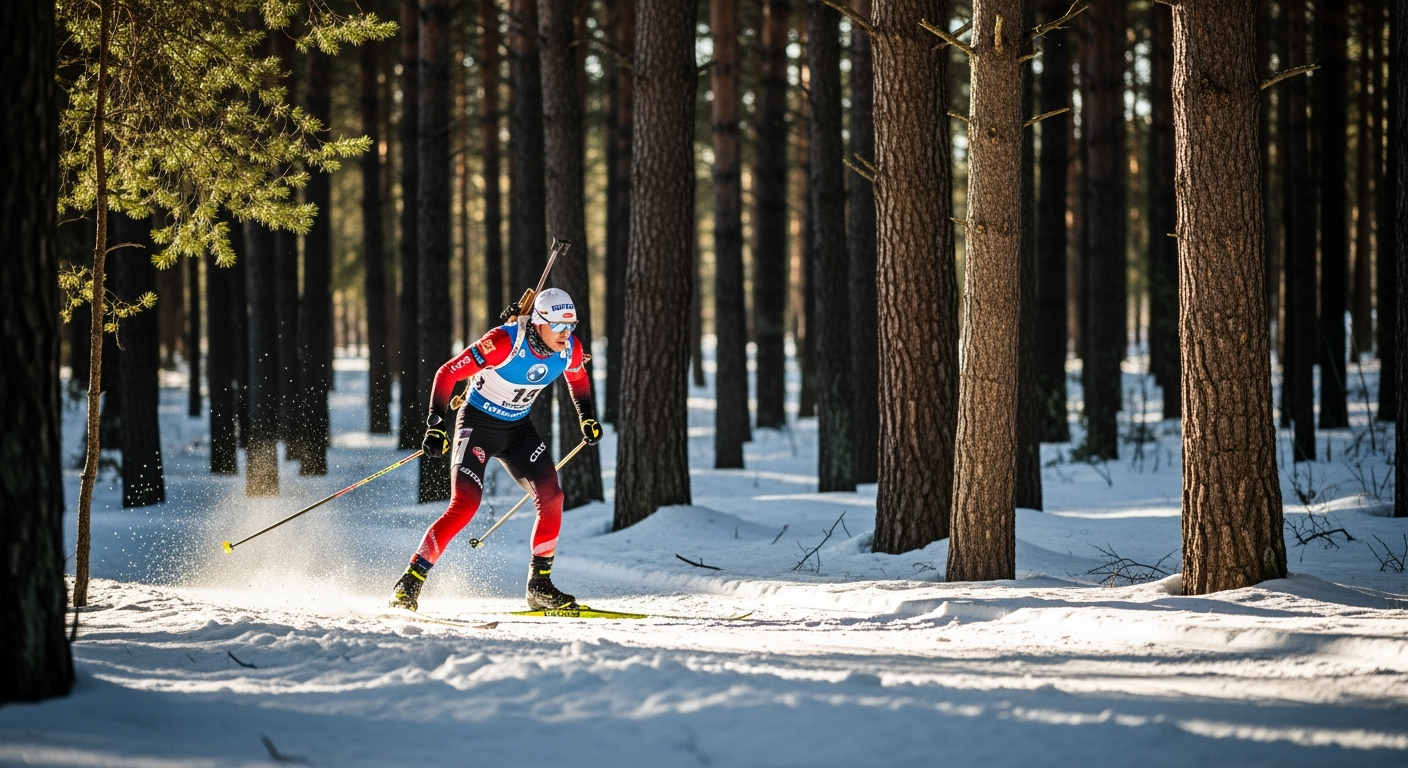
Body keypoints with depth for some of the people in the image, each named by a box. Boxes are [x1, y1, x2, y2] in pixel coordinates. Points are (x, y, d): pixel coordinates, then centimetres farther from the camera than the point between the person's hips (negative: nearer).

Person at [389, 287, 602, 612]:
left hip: (518, 428, 6)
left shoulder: (570, 349, -10)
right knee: (464, 505, -19)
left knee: (551, 498, -9)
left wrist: (587, 417, 7)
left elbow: (578, 378, 16)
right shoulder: (505, 342, -29)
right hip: (478, 424, -6)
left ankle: (540, 585, 5)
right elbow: (448, 373, -26)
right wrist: (435, 423, -32)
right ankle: (410, 582, -12)